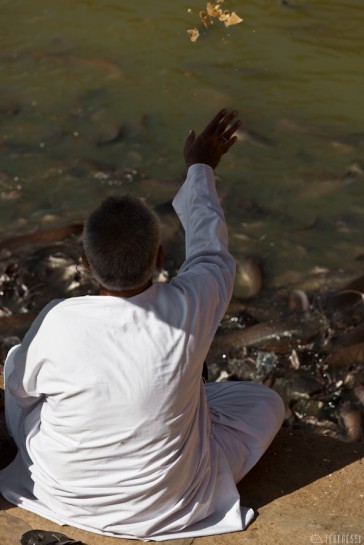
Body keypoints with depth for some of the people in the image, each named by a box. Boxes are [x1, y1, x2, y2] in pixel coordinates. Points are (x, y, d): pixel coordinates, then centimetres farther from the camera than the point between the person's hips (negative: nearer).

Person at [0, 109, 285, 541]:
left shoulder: (57, 323, -28)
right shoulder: (191, 308, -26)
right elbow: (209, 249, -2)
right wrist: (200, 168, 14)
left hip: (66, 498, 1)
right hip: (168, 508, -1)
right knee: (266, 401, 17)